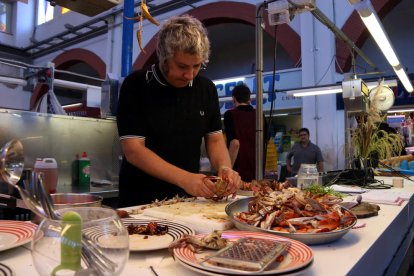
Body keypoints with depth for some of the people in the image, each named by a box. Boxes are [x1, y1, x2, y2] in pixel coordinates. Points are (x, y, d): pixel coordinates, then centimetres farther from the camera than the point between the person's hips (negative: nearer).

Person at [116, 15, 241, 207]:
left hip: (189, 198, 3)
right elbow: (133, 150, -15)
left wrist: (224, 168, -15)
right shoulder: (135, 85, -10)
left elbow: (215, 140, 6)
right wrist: (184, 178, -25)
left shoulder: (206, 88, 3)